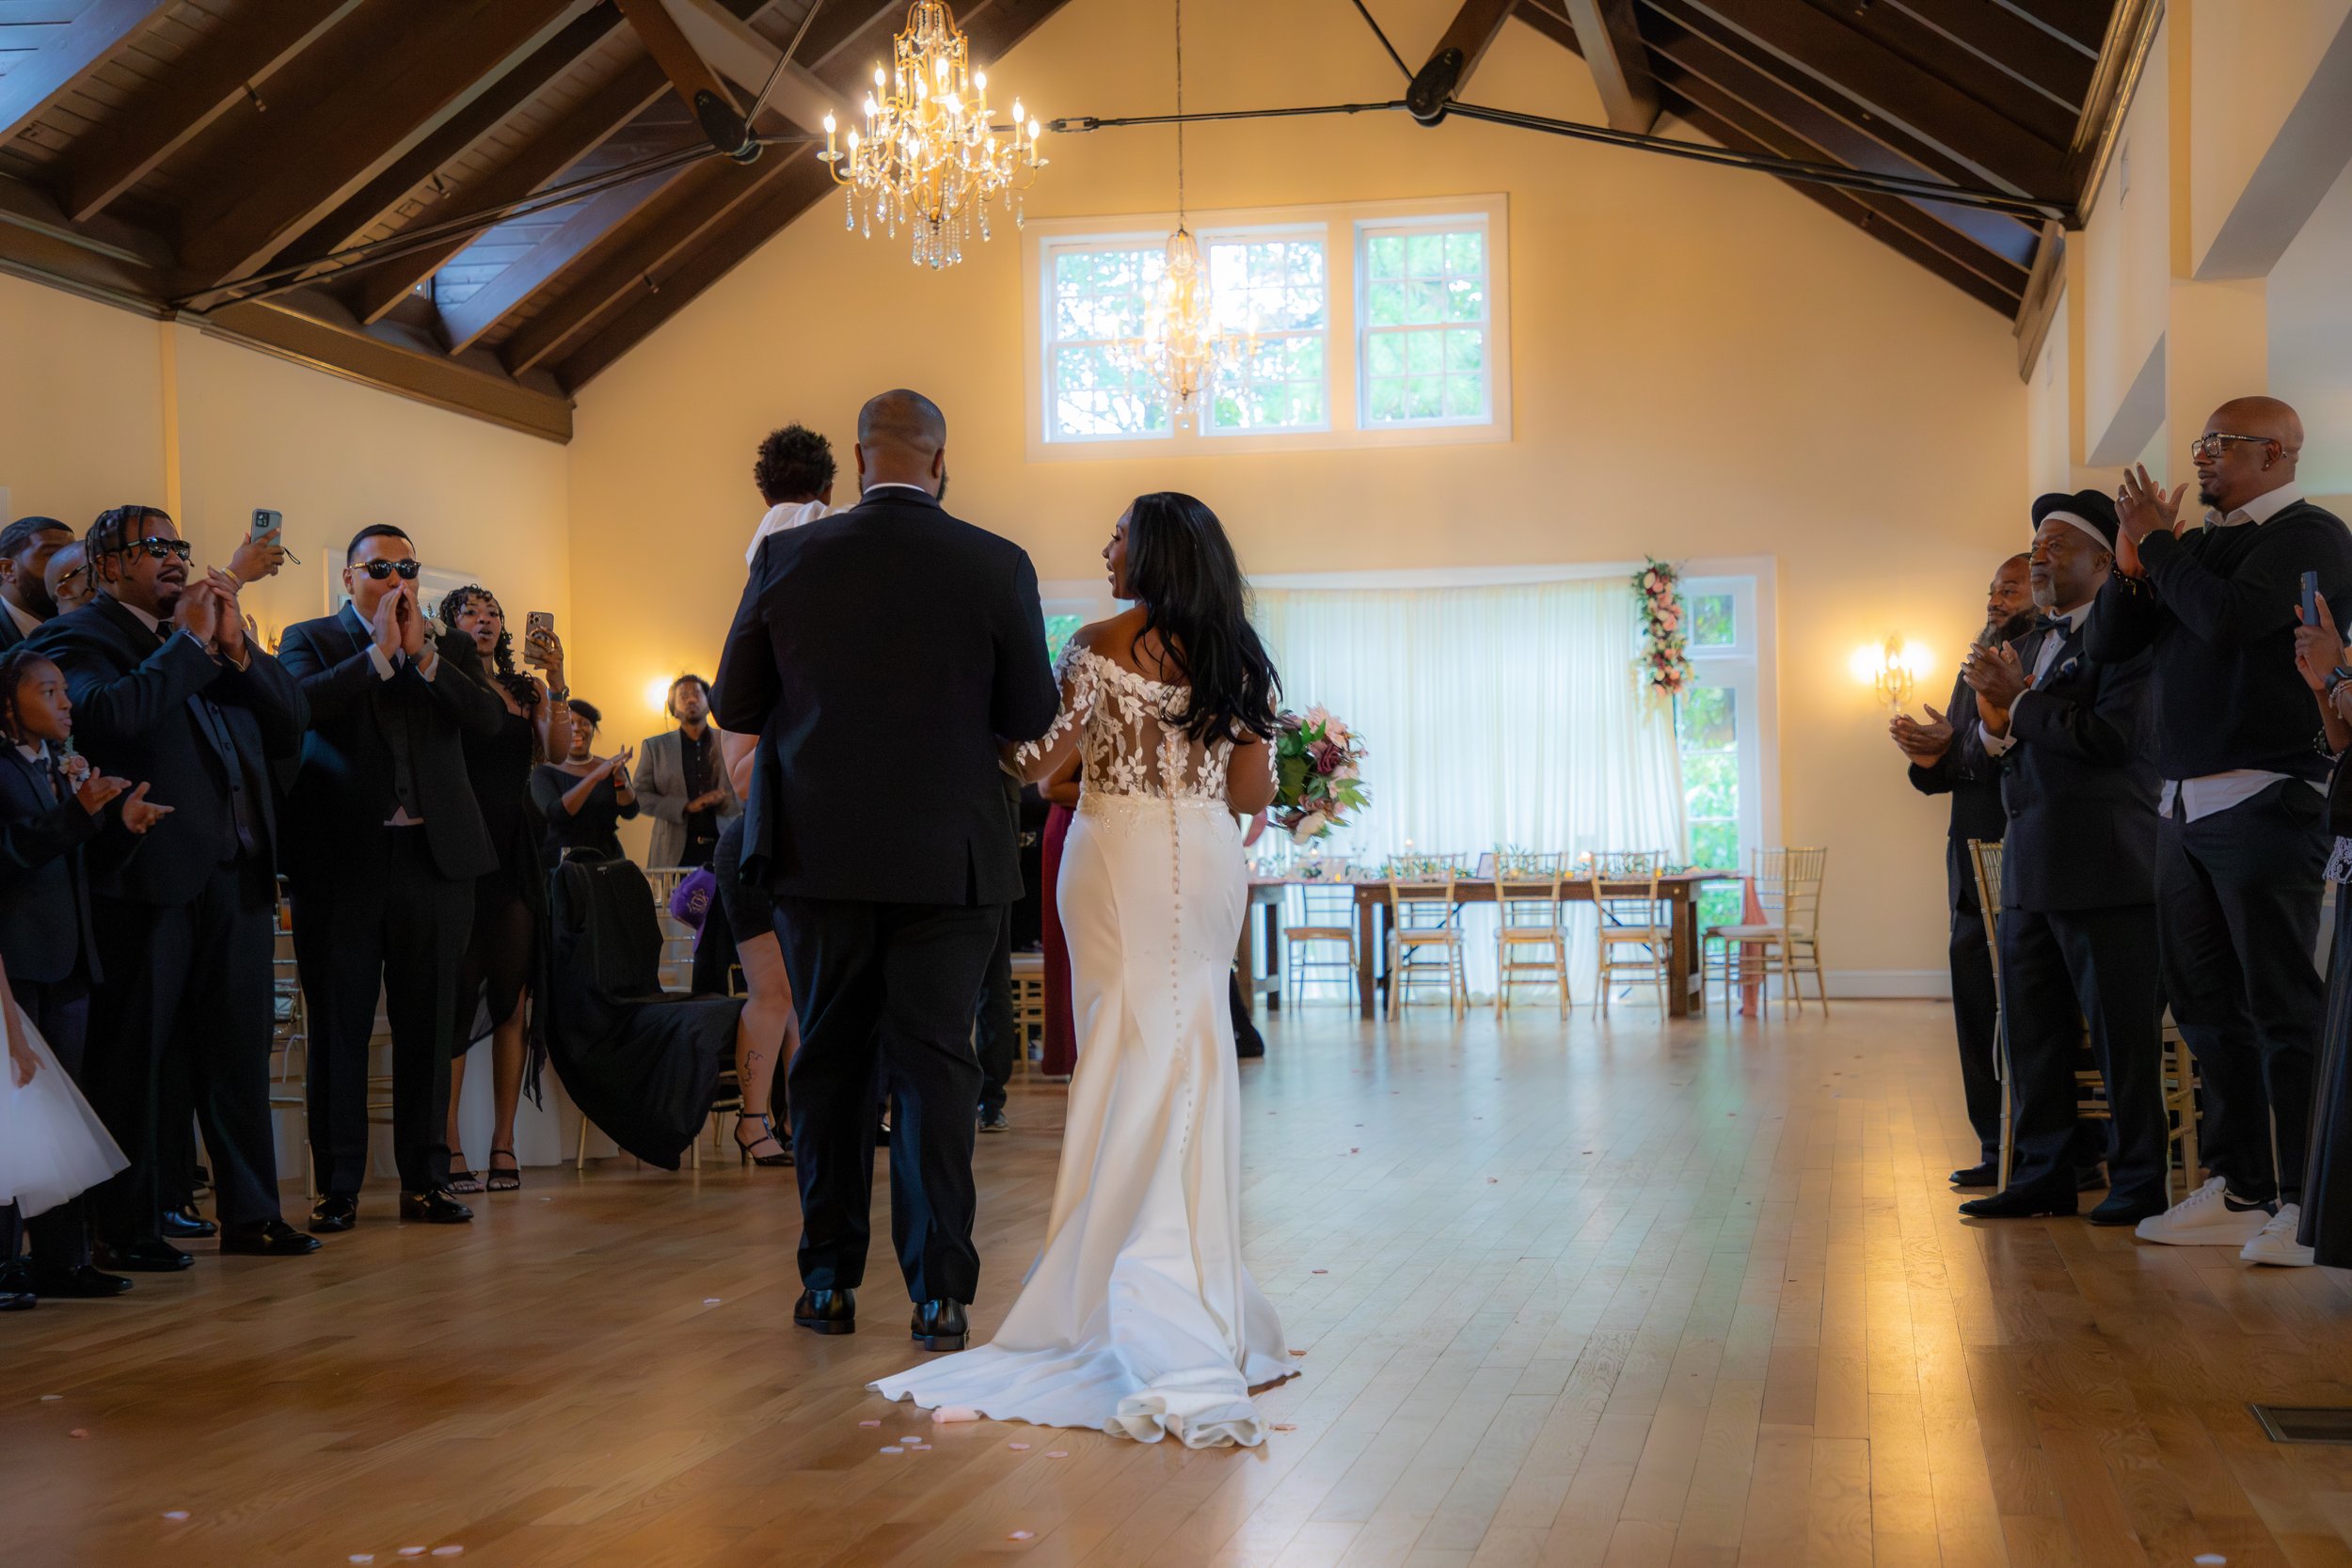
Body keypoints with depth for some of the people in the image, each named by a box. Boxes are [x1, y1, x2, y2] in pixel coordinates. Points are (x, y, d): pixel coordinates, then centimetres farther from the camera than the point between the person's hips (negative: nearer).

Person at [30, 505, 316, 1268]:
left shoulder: (212, 632, 19)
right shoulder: (78, 636, -2)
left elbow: (292, 721, 12)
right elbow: (108, 718, -22)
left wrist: (236, 645, -2)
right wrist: (189, 641, -12)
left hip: (237, 872, 7)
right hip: (148, 872, -7)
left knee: (238, 1049, 11)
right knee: (132, 1055, 1)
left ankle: (250, 1212, 19)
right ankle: (126, 1229, 8)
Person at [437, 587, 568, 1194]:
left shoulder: (526, 691, 16)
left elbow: (557, 752, -1)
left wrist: (556, 683, -11)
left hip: (516, 852, 4)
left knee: (512, 995, 2)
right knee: (459, 992, -5)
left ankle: (504, 1144, 5)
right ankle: (450, 1149, -3)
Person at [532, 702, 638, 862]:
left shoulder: (610, 768, 9)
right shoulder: (543, 772, 2)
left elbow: (629, 812, -3)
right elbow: (555, 814, -14)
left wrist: (621, 779, -21)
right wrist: (595, 776, -23)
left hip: (607, 860, 2)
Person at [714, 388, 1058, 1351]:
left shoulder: (787, 557, -3)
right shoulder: (998, 566, -5)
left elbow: (734, 706, 3)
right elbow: (1031, 716, -1)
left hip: (819, 850, 1)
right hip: (949, 860, -1)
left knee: (831, 1065, 12)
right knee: (934, 1066, 4)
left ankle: (829, 1283, 18)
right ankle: (938, 1294, 4)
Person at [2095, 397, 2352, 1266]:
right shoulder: (2198, 543, 18)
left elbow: (2232, 615, -22)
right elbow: (2108, 641, 16)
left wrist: (2157, 545, -8)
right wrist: (2132, 563, 1)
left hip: (2264, 803, -8)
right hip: (2185, 806, 8)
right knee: (2207, 1005, 10)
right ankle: (2239, 1192, 18)